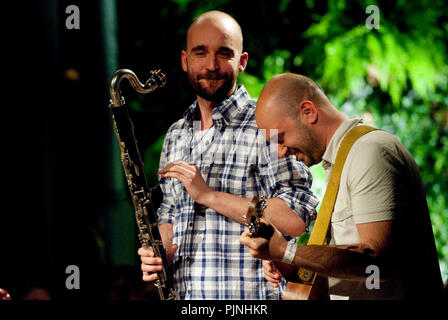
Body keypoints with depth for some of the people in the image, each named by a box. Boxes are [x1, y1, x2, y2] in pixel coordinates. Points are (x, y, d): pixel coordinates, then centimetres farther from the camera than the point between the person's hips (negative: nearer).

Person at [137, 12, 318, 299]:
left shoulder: (265, 125, -3)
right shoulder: (176, 135, 20)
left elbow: (295, 220, -13)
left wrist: (208, 195, -12)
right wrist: (159, 252, 10)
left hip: (248, 297, -6)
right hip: (180, 294, 6)